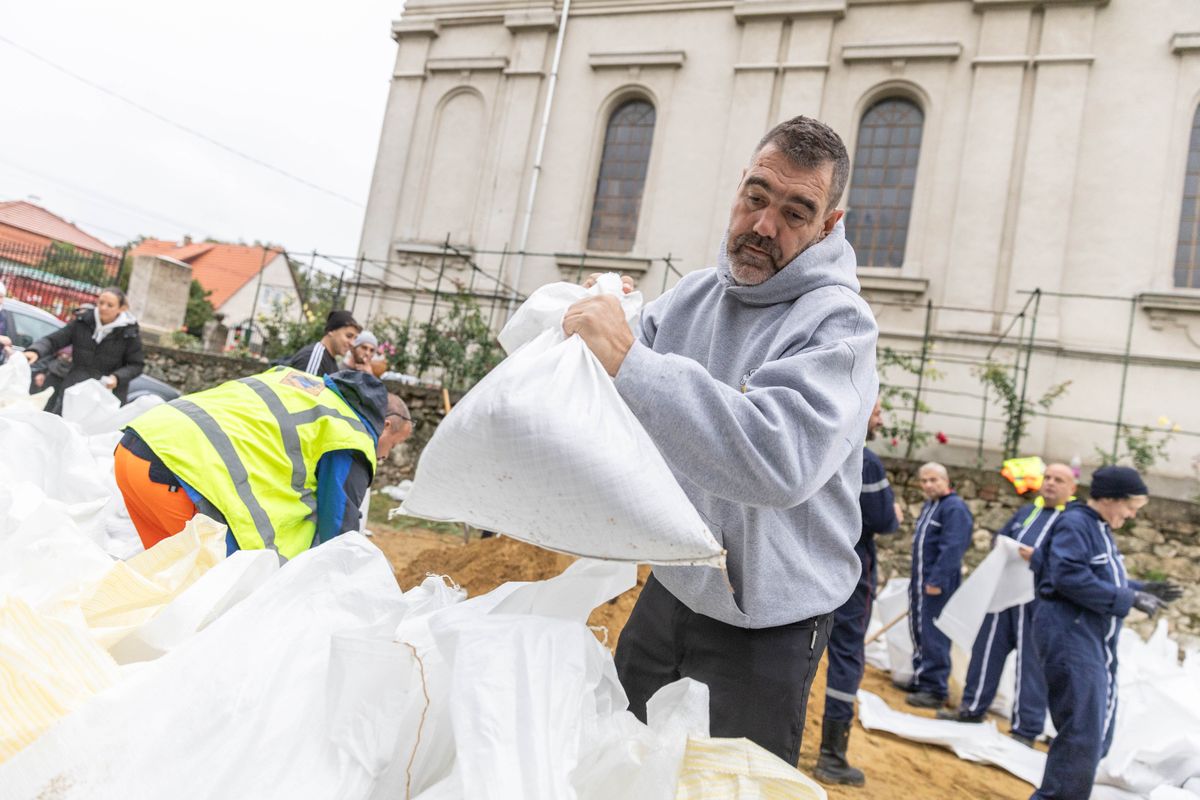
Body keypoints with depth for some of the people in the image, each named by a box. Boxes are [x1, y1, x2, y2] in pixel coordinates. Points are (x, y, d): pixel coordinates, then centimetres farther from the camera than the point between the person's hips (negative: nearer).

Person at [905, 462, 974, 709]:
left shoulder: (954, 508, -12)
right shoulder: (928, 506, 18)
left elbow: (952, 548, -21)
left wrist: (937, 580, -24)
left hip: (938, 583, -9)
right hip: (920, 581, 9)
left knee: (934, 637, -6)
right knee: (918, 632, 15)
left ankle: (934, 689, 1)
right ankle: (920, 681, 25)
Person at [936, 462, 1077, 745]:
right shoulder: (1026, 511, 17)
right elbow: (1001, 535, 26)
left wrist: (1038, 558, -25)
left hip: (1038, 602, -6)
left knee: (1031, 664, 1)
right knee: (987, 649, 12)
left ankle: (1026, 730, 12)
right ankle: (973, 707, 26)